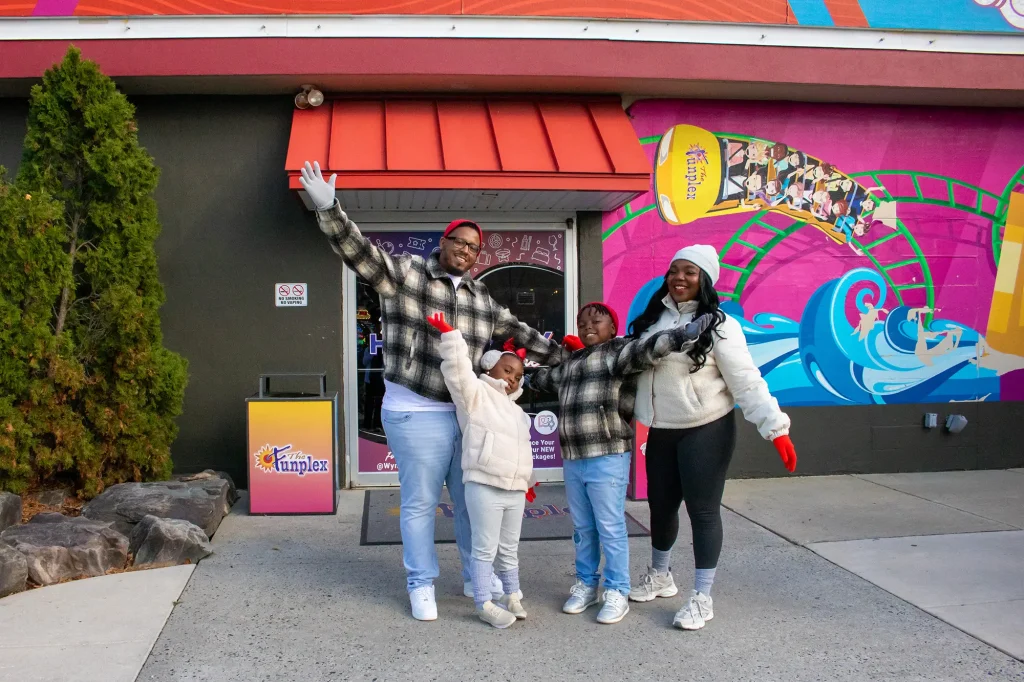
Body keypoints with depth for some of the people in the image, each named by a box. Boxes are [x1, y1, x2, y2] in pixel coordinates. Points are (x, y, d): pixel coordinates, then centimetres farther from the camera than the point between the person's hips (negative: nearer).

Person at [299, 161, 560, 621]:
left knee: (473, 500, 16)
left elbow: (516, 332, 22)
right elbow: (358, 251, -19)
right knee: (420, 503, 6)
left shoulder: (481, 298, 12)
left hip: (466, 413, 6)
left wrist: (560, 357, 25)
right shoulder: (404, 274, -6)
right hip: (417, 414, -6)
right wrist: (328, 210, -33)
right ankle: (421, 586, 23)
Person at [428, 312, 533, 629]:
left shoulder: (516, 411, 23)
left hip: (515, 491, 8)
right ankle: (484, 605, 5)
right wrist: (448, 333, -27)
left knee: (509, 549, 18)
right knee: (485, 549, -3)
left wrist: (524, 482, 31)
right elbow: (458, 368, -17)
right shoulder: (475, 394, -1)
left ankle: (511, 596, 30)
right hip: (484, 487, -8)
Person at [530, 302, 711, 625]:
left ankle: (617, 592, 10)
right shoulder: (570, 361, 19)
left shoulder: (617, 352, -4)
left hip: (607, 458, -7)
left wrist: (684, 333, -36)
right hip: (572, 459, 7)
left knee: (611, 528, -1)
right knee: (583, 528, 15)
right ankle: (586, 584, 28)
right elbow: (545, 377, 40)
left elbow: (645, 350, -23)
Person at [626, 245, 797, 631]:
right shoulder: (652, 319, 7)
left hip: (705, 431, -6)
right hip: (660, 432, 6)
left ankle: (702, 598, 14)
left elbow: (746, 381, -15)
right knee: (660, 506, 18)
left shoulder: (718, 325, -11)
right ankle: (660, 576, 41)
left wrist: (776, 428, -21)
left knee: (703, 510, 1)